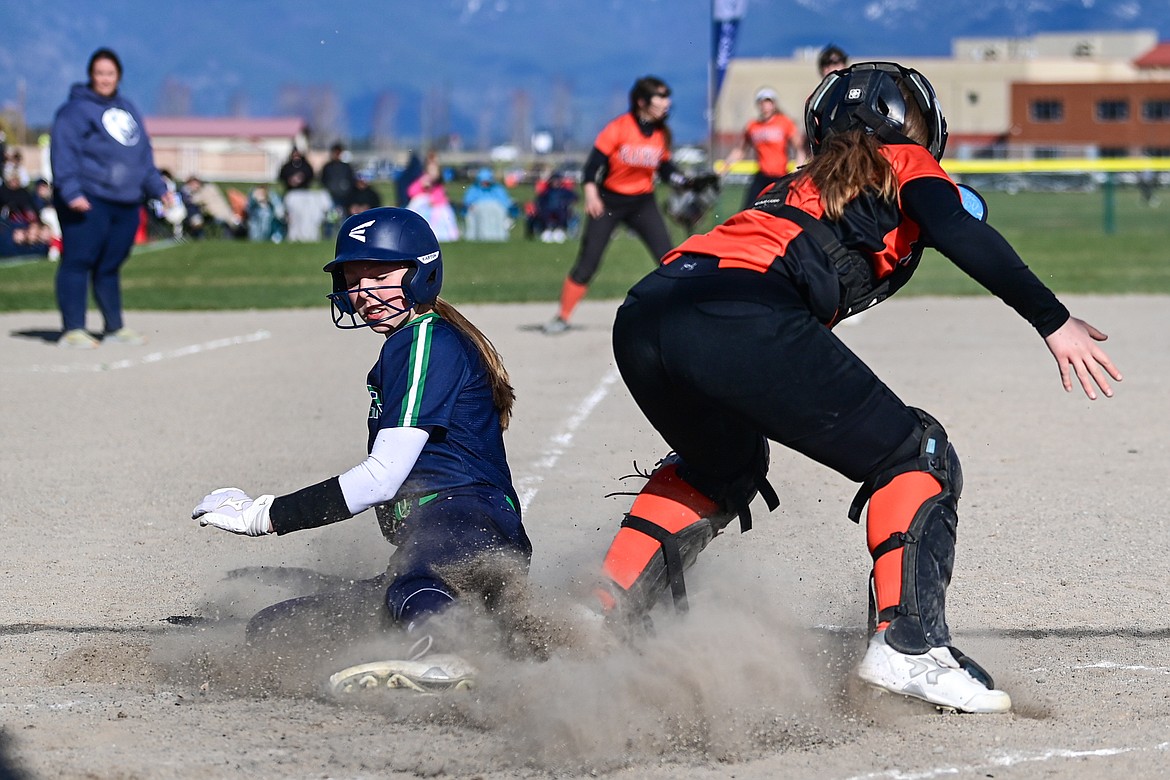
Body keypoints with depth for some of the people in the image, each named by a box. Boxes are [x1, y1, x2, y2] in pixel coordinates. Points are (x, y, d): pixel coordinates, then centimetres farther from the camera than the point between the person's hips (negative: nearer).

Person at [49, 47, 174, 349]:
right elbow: (64, 153, -13)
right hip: (88, 202, -7)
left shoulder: (127, 109, 21)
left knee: (110, 267, 12)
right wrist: (71, 191, -23)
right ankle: (73, 330, -9)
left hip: (126, 204, 7)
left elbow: (144, 155, 27)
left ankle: (115, 327, 20)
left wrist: (157, 188, 23)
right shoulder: (76, 109, -4)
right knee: (78, 262, -8)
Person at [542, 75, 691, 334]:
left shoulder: (662, 133, -1)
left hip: (643, 203, 4)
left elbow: (666, 169, 8)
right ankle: (562, 317, 4)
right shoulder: (619, 128, -16)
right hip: (609, 202, -4)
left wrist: (688, 183, -8)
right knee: (587, 262, -5)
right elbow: (595, 160, -16)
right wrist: (591, 193, -27)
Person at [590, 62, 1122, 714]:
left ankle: (606, 612, 26)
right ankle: (908, 646, -10)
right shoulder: (904, 166, 20)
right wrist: (1053, 320, -5)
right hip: (741, 318, -7)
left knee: (725, 461, 36)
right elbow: (963, 237, -1)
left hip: (642, 317, 7)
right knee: (918, 458, 5)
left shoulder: (801, 186, 38)